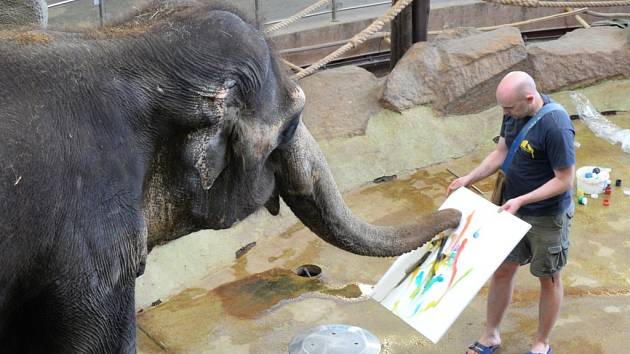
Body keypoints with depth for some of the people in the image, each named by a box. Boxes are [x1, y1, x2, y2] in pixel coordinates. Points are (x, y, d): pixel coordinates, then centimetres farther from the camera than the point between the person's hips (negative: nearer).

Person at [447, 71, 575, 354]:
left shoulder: (555, 126, -29)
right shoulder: (514, 113, -5)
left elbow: (564, 180, -24)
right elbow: (501, 152, 7)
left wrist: (521, 200, -26)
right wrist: (470, 179, -4)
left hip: (547, 217, -7)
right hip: (513, 210, 7)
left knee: (548, 280, 13)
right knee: (502, 270, 15)